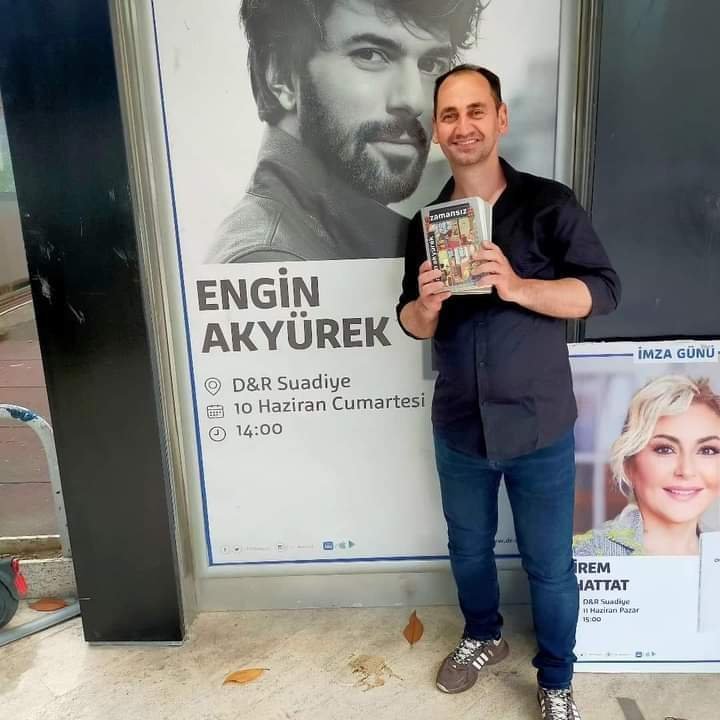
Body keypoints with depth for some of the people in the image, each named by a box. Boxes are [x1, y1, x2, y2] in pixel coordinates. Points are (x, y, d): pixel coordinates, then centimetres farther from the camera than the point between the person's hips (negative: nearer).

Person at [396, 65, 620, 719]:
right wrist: (425, 306, -18)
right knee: (468, 547, 22)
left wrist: (516, 286, -28)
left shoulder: (548, 204, -9)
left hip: (539, 429, -3)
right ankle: (483, 636, 49)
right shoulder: (427, 222, 3)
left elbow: (604, 290, -13)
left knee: (550, 564, 12)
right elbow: (414, 325, 7)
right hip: (458, 427, 4)